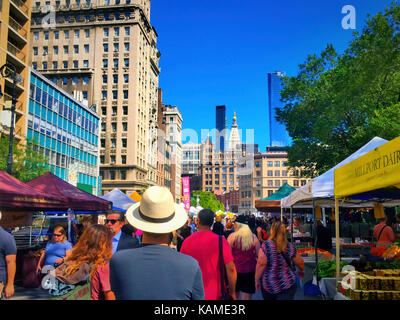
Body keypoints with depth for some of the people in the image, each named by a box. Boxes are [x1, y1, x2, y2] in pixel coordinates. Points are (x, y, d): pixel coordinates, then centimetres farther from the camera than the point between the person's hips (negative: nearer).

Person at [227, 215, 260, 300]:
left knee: (234, 295, 14)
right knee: (247, 296, 7)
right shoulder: (253, 237, -3)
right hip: (250, 270, 1)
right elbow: (259, 255, 1)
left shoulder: (232, 236, -9)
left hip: (235, 270, -1)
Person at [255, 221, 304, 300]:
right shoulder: (290, 247, -3)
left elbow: (261, 264, -16)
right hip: (287, 285, 1)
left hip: (268, 285, 0)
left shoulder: (266, 246, -13)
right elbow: (300, 263, 9)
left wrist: (257, 280, -5)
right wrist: (301, 271, 29)